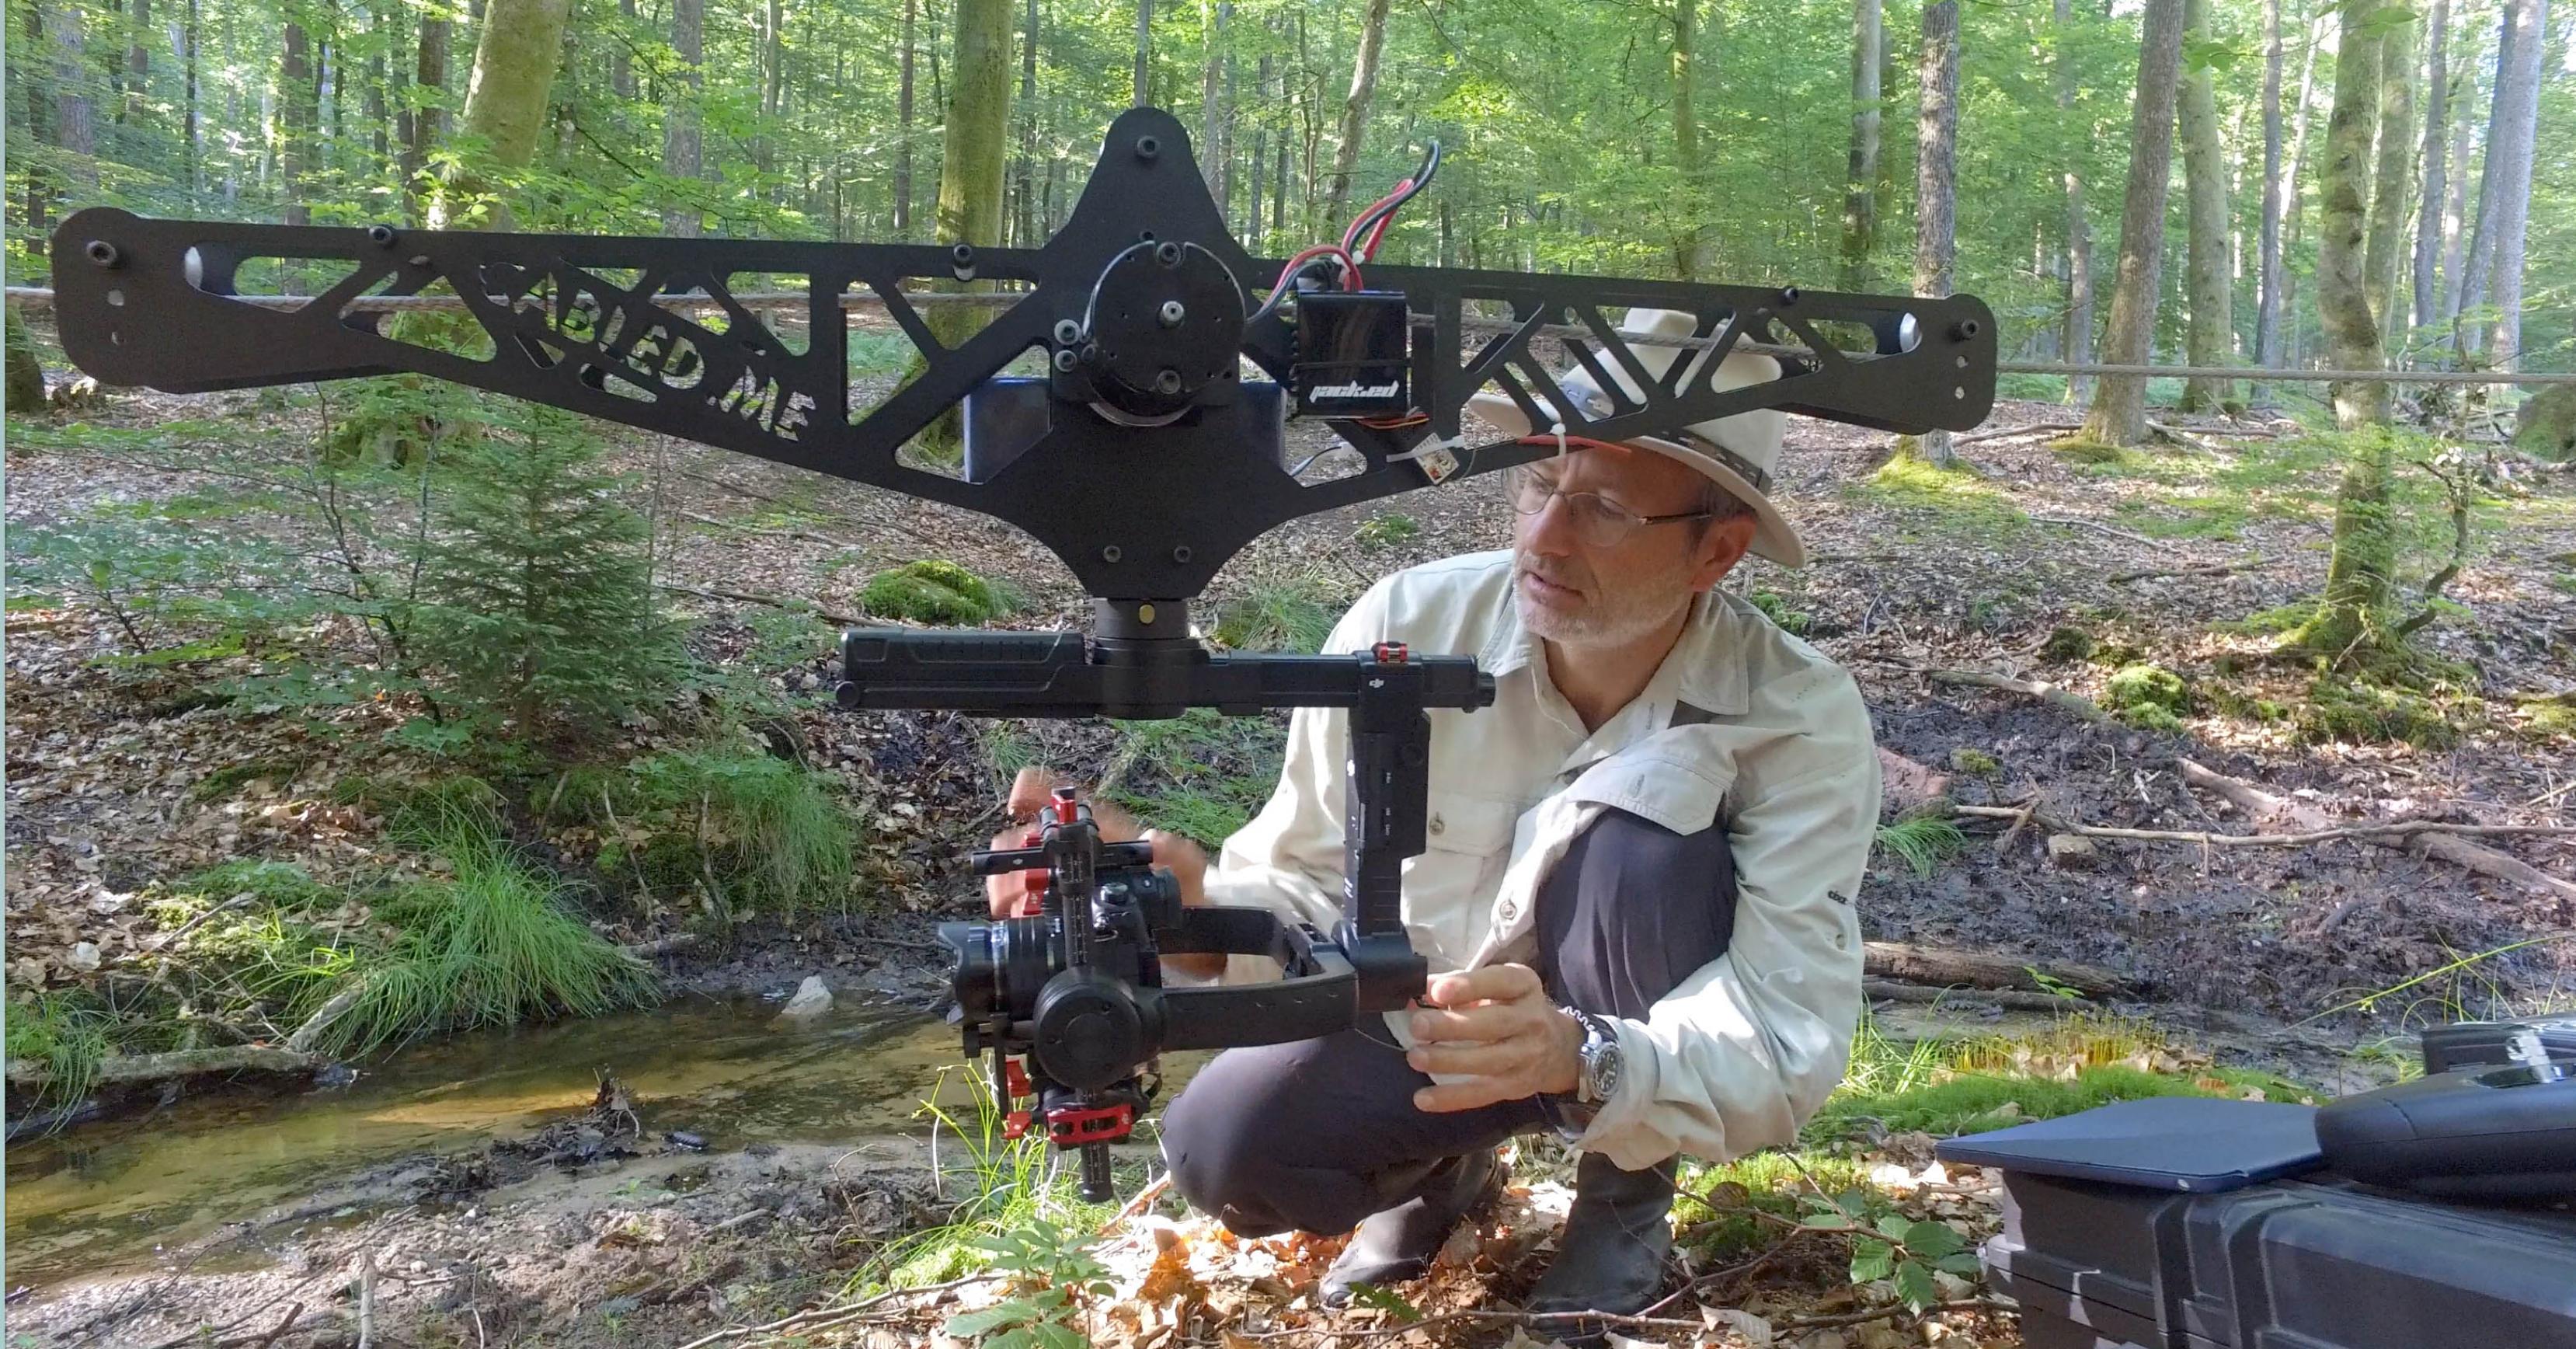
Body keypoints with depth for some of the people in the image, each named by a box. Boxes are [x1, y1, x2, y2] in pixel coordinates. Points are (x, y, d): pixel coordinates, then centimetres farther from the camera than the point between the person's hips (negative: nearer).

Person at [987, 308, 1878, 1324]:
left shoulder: (1802, 717, -26)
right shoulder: (1405, 627, -22)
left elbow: (1787, 1051, -32)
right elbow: (1311, 888, -16)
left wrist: (1579, 1059, -53)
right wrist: (1197, 911, -41)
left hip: (1657, 1047, -1)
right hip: (1418, 1014, 2)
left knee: (1646, 831, -33)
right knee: (1222, 1146, -26)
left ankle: (1628, 1193, -5)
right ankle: (1440, 1168, 11)